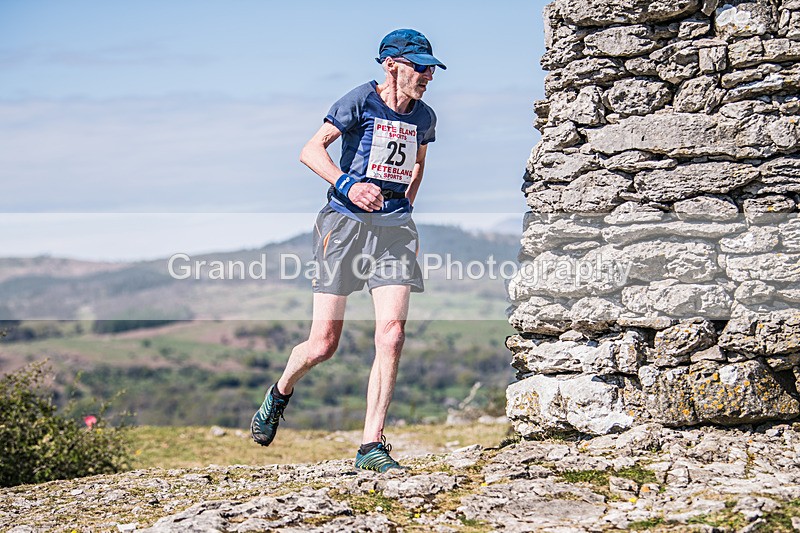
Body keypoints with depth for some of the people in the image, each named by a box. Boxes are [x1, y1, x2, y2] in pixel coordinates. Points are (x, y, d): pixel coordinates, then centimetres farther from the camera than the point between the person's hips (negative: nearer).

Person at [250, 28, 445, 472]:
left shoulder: (423, 117, 13)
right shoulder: (361, 100, -5)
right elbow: (310, 150, -14)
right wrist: (348, 185, -29)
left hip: (395, 228, 4)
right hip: (345, 223, -4)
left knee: (392, 333, -14)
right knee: (323, 345, -2)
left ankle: (371, 446, -8)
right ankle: (280, 394, 32)